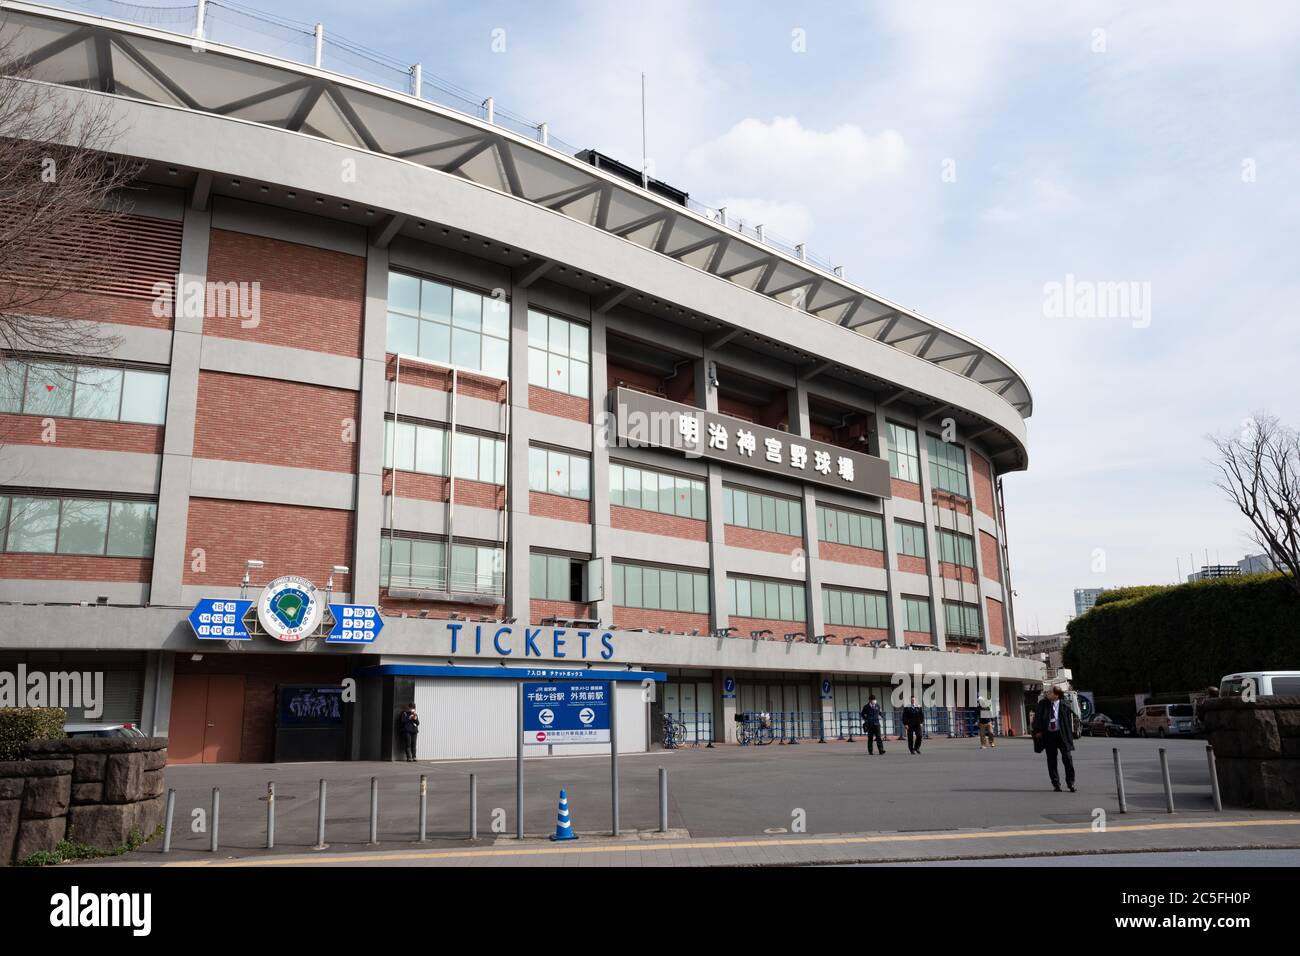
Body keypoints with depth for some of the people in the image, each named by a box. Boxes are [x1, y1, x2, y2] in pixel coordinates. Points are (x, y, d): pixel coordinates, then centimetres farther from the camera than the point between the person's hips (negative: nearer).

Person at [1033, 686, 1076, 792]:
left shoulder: (1064, 706, -5)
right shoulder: (1042, 704, 1)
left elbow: (1069, 720, -1)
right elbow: (1037, 717, 5)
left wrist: (1069, 734, -6)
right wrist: (1038, 731, -2)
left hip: (1062, 734, -2)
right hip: (1048, 734, 2)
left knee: (1067, 758, -3)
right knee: (1051, 760, 6)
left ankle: (1070, 783, 10)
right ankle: (1056, 784, 15)